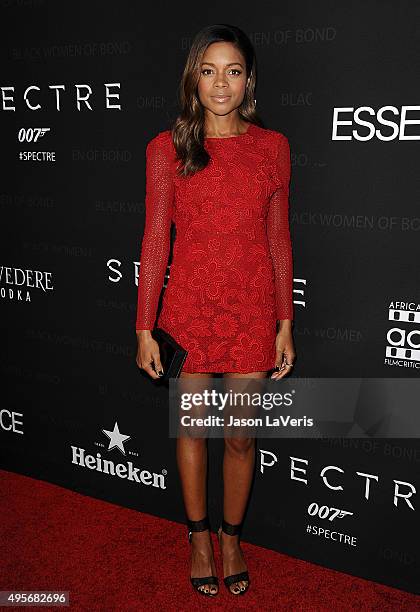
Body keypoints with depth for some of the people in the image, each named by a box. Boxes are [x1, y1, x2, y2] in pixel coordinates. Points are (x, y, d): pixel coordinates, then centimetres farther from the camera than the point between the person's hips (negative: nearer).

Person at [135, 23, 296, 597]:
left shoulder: (272, 146, 1)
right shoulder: (168, 147, -2)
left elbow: (278, 239, 4)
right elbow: (155, 239, -3)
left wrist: (285, 323, 2)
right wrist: (144, 328, -4)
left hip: (251, 309, 1)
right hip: (190, 304, -1)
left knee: (241, 435, 11)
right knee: (193, 426, 13)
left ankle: (232, 537, 36)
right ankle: (199, 535, 36)